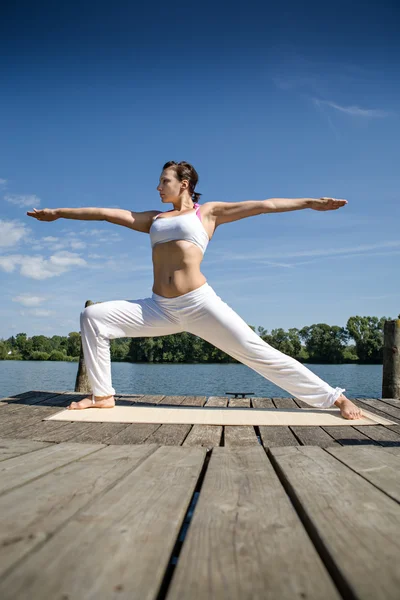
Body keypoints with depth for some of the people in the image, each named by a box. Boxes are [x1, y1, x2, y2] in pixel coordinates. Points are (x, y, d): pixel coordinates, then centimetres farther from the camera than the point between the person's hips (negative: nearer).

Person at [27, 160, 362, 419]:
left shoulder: (209, 212, 12)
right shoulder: (154, 219, 23)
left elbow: (263, 205, 7)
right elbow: (108, 213, 25)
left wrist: (310, 202, 3)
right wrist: (58, 213, 29)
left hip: (200, 304, -5)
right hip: (160, 309, 5)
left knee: (257, 352, -10)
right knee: (93, 317, -3)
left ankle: (335, 398, 0)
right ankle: (103, 395, 4)